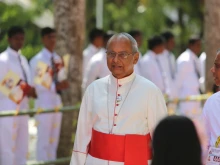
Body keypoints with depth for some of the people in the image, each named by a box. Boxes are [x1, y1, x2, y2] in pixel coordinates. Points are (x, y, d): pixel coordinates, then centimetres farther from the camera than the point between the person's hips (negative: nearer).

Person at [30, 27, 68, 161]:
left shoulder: (58, 59, 10)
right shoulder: (37, 60, -10)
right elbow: (35, 84, -16)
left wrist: (62, 84, -5)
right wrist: (55, 86, -22)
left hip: (57, 101, 7)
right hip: (44, 102, -7)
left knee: (54, 140, 13)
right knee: (43, 140, -2)